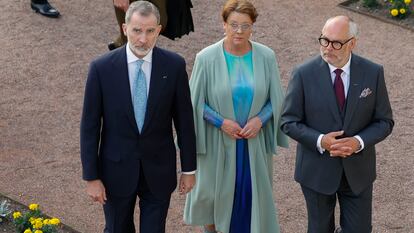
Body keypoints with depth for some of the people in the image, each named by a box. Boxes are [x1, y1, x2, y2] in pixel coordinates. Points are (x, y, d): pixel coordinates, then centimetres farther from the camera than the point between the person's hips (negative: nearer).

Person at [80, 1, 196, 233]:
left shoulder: (174, 65, -10)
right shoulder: (102, 68, -14)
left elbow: (185, 119, -1)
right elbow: (90, 126, -7)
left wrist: (189, 168, 3)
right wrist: (91, 177, -7)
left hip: (159, 170, 0)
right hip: (117, 169, 0)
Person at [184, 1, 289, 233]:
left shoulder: (266, 57, -8)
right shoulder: (207, 58, -13)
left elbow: (276, 99, 1)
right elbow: (196, 102, -5)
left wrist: (260, 119, -15)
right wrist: (221, 122, -16)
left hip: (255, 141, 1)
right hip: (219, 141, -1)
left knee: (252, 192, 12)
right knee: (215, 190, 14)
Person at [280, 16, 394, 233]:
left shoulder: (373, 73, -8)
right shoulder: (304, 74, -12)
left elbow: (384, 122, -1)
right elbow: (288, 122, -6)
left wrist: (359, 142, -20)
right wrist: (320, 141, -22)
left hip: (358, 170, 1)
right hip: (317, 170, -1)